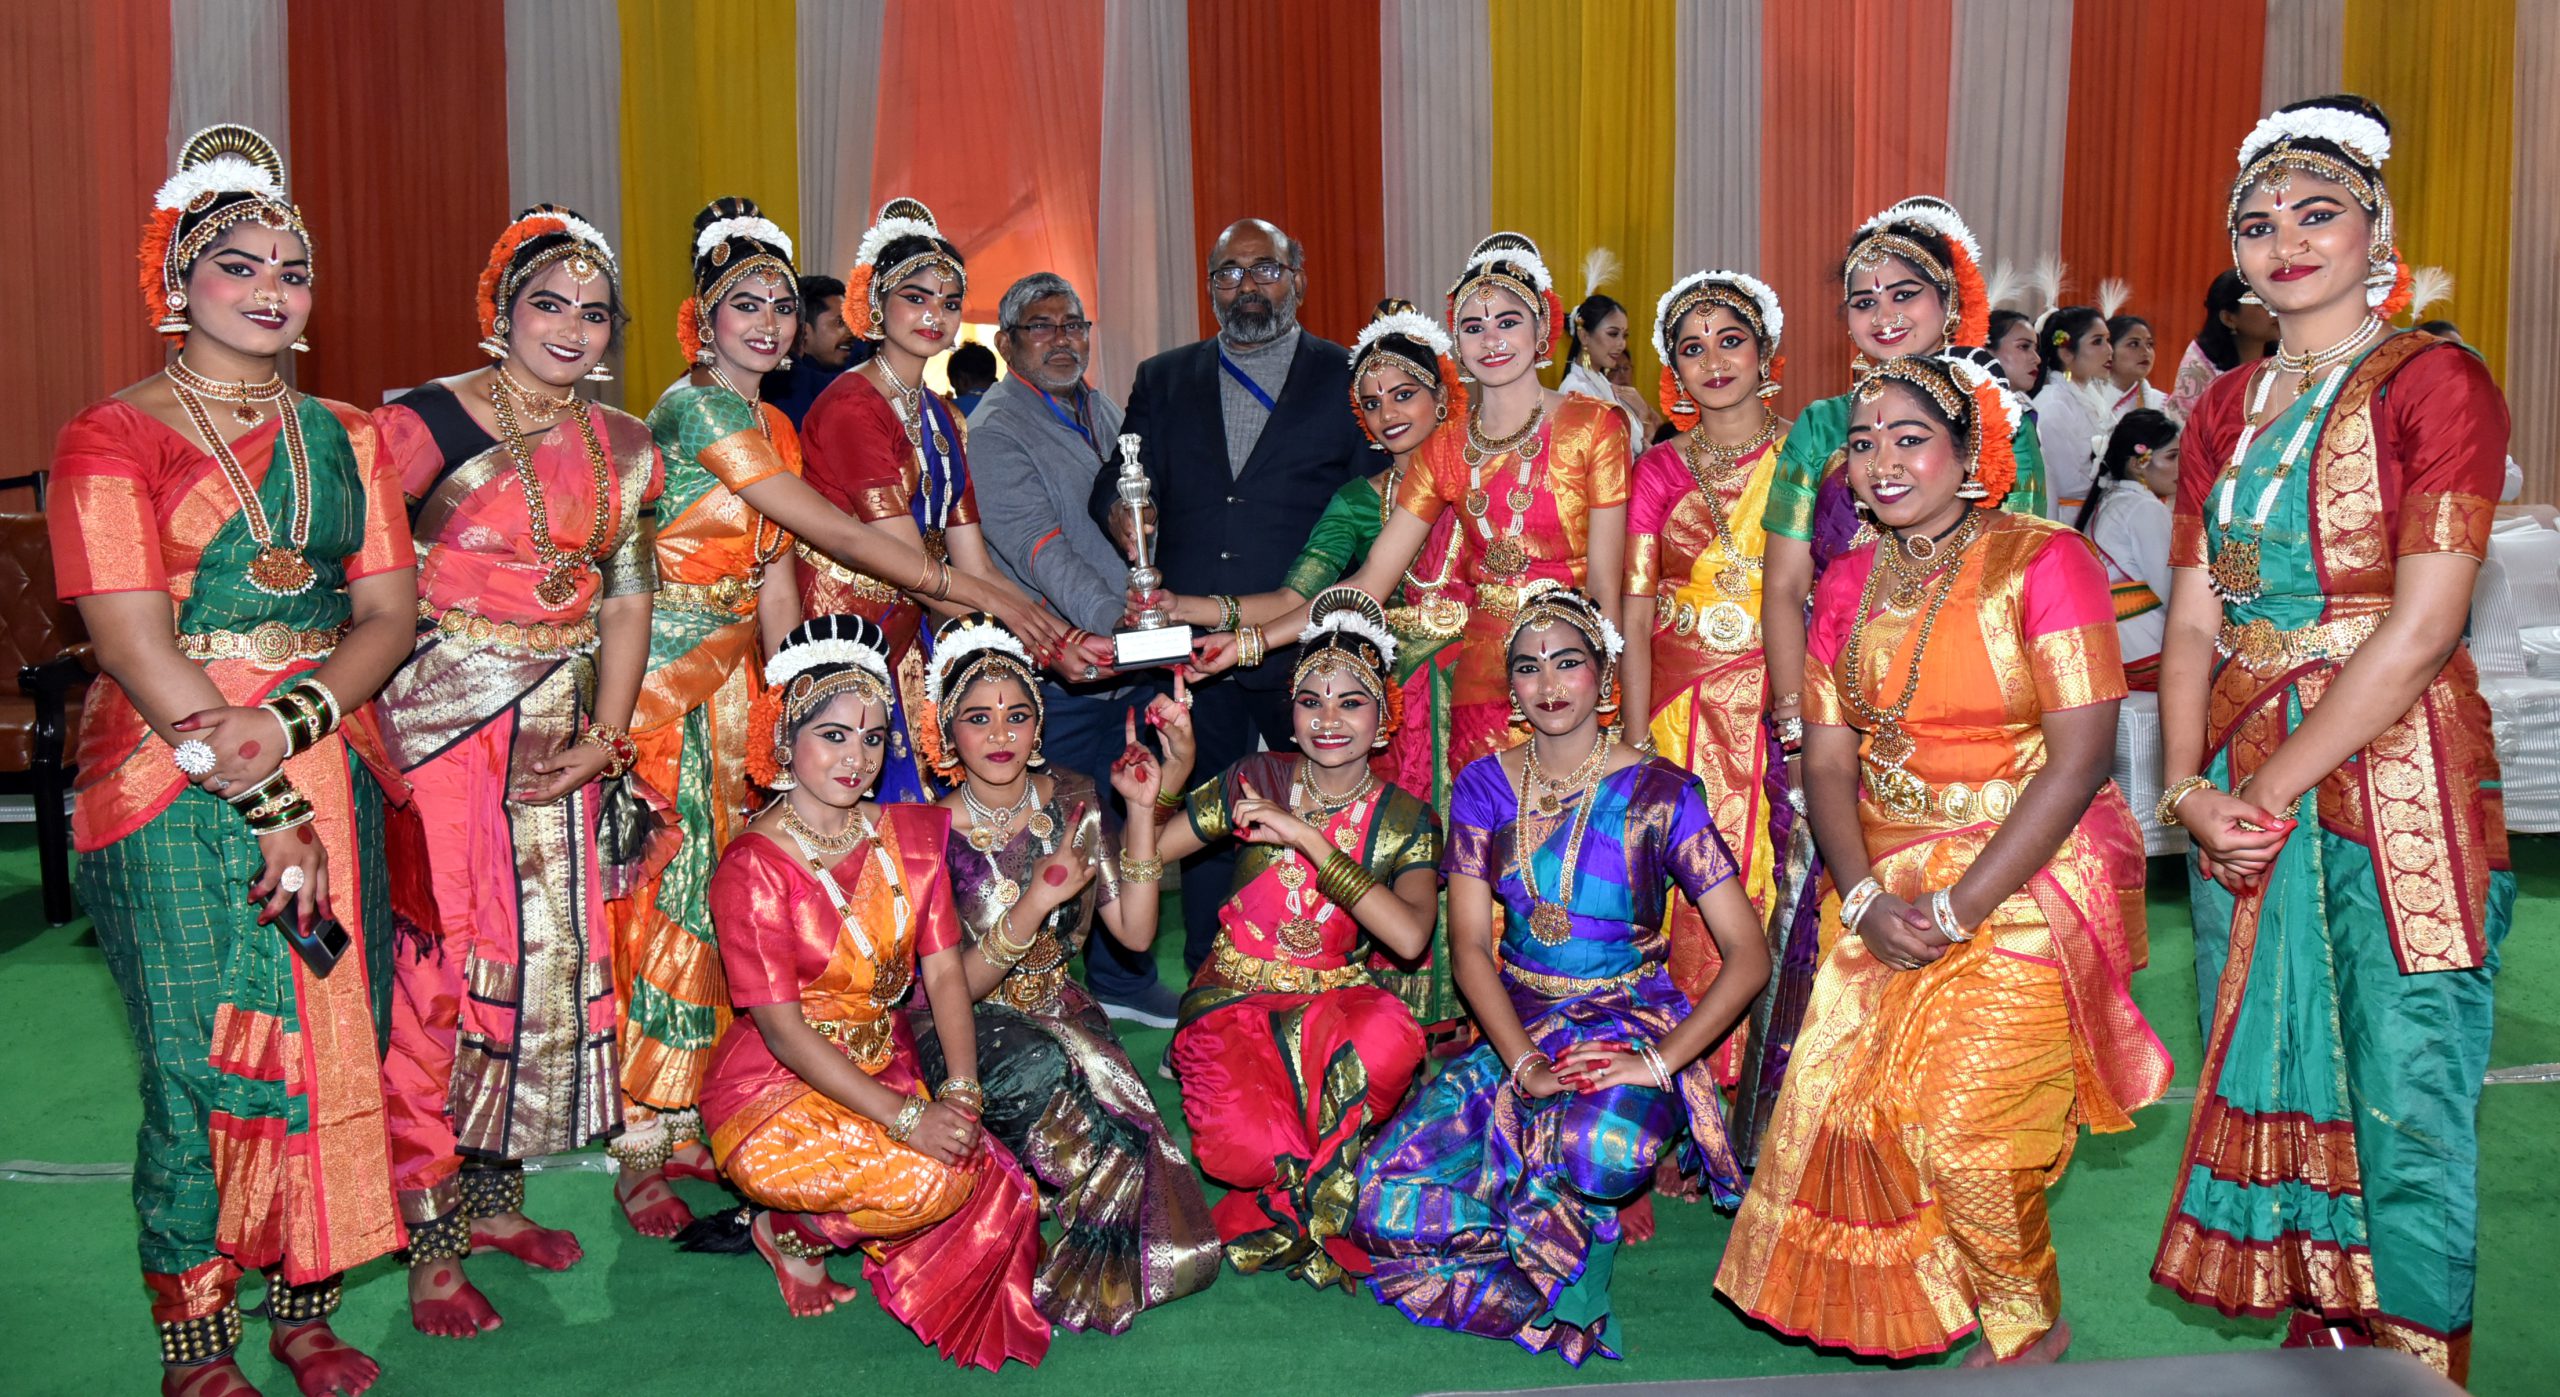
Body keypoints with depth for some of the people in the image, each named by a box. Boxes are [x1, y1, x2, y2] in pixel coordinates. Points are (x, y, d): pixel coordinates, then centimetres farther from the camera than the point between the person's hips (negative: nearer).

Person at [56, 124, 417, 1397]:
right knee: (199, 1071, 0)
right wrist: (267, 808, -15)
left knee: (334, 1043, 7)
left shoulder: (340, 438, 12)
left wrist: (296, 719, -14)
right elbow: (135, 645, -11)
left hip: (329, 775, 4)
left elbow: (389, 610, 5)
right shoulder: (112, 440, -3)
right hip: (174, 796, -4)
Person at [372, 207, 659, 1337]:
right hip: (436, 719, -5)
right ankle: (429, 1241, 7)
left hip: (554, 726, 6)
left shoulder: (623, 447, 8)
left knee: (547, 951, 9)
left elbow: (626, 601, 11)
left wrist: (604, 736, 3)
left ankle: (493, 1191, 27)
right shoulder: (429, 421, -9)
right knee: (438, 959, -4)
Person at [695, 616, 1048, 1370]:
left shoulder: (911, 834, 4)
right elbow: (780, 1027, -18)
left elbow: (944, 972, -1)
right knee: (931, 1181, -28)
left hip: (885, 1066, 6)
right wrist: (905, 1117, -23)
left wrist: (960, 1091, -16)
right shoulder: (753, 867, -15)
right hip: (776, 1092, -6)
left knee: (998, 1186, -16)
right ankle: (788, 1227, 2)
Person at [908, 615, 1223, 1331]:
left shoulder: (1071, 799, -1)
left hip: (1061, 1014, 3)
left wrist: (1140, 810, -14)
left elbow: (1133, 930, -5)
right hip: (961, 1032, -3)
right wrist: (1036, 900, -26)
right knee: (1044, 1068, -35)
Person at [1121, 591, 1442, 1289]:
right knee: (1244, 1150, -32)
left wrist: (1308, 838, -24)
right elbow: (1144, 862, 2)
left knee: (1389, 1039, -37)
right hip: (1233, 995, 0)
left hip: (1332, 996, 1)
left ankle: (1289, 1210, -11)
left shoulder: (1404, 819, -2)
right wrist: (1154, 795, -19)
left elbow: (1409, 935, -22)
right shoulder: (1257, 781, -2)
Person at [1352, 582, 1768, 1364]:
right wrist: (1526, 1065, -18)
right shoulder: (1484, 788, 3)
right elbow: (1469, 946, -3)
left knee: (1603, 1147, -39)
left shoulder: (1659, 794, -7)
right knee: (1388, 1196, -19)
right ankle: (1571, 1222, 4)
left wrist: (1660, 1063, -22)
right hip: (1515, 1028, 3)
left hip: (1630, 1027, -3)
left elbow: (1749, 956, -10)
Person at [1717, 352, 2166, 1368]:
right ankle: (1908, 1312, 21)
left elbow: (2080, 759, -15)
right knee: (1835, 1093, -6)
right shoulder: (1849, 585, 9)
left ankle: (2030, 1323, 16)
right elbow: (1828, 760, 6)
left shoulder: (2044, 562, -9)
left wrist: (1958, 908, -17)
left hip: (2026, 877, -5)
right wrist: (1865, 899, -10)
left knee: (1961, 1116, -14)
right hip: (1887, 887, 5)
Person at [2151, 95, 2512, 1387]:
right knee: (2267, 1078, 11)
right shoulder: (2225, 411, 12)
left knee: (2401, 1103, 0)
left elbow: (2420, 629, -14)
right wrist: (2188, 787, -7)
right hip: (2243, 792, 6)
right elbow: (2193, 618, 7)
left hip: (2395, 777, -5)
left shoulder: (2434, 383, -6)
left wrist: (2274, 787, -15)